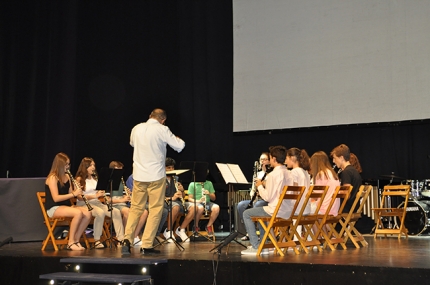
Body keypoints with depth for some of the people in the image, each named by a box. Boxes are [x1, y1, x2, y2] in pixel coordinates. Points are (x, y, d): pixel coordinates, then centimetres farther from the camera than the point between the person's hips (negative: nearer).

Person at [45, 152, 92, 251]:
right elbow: (56, 198, -20)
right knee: (78, 213, -32)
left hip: (66, 206, 8)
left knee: (87, 213, -18)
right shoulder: (52, 178, -11)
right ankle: (71, 242, -21)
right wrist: (73, 194, -21)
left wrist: (77, 190, -7)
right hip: (53, 208, -8)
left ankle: (76, 240, -10)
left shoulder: (67, 177, 13)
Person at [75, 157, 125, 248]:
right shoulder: (79, 179, -3)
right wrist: (95, 196, -23)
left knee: (116, 212, -16)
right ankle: (97, 240, -28)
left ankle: (121, 238, -18)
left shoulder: (95, 178, 18)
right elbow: (80, 197, -14)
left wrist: (102, 195, -4)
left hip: (97, 203, 7)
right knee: (100, 213, -36)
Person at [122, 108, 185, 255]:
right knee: (155, 210, 4)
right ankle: (146, 245, 2)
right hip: (156, 175, -4)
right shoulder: (162, 130, -9)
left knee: (136, 208, 15)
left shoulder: (137, 128, 5)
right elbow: (179, 146, -4)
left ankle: (127, 239, 4)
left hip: (139, 175, 4)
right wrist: (178, 139, 17)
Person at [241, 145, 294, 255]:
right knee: (260, 210, 34)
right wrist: (265, 185, 14)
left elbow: (267, 197, -16)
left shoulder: (273, 175, -15)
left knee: (246, 214, 8)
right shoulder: (289, 174, 9)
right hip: (289, 212, 9)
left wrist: (260, 186, 1)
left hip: (276, 211, -9)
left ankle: (255, 247, 4)